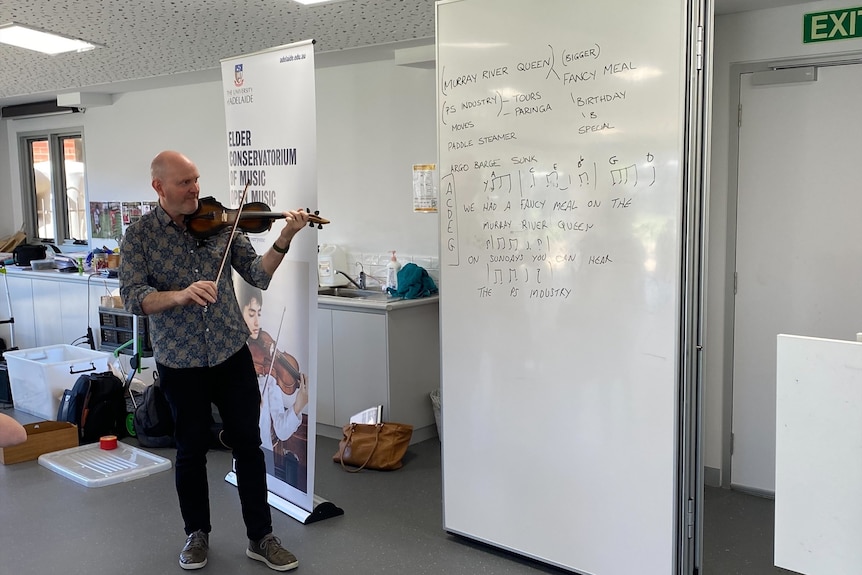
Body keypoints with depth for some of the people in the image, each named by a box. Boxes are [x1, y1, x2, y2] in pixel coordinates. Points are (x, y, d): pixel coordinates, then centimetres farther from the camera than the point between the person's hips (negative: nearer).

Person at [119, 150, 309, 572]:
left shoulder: (220, 222, 1)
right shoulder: (140, 235, -3)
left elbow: (258, 275, -4)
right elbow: (133, 298, -14)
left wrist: (283, 241, -20)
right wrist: (180, 295, -31)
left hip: (232, 355, 2)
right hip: (179, 363, -1)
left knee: (248, 445, 6)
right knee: (191, 451, 12)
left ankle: (261, 537, 19)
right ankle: (197, 533, 32)